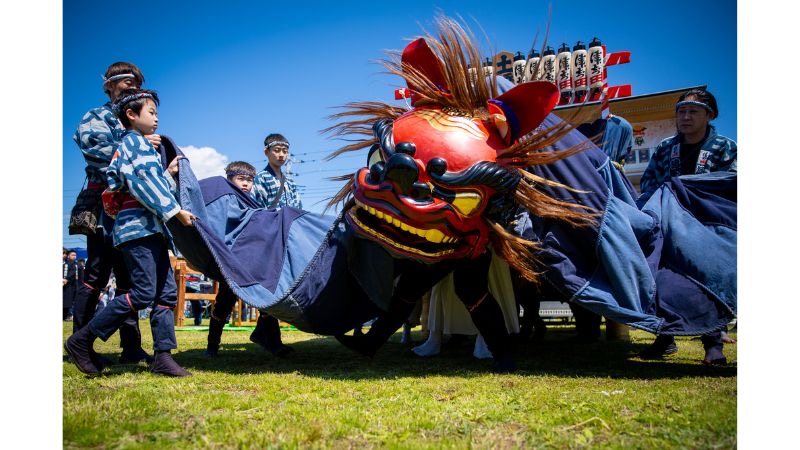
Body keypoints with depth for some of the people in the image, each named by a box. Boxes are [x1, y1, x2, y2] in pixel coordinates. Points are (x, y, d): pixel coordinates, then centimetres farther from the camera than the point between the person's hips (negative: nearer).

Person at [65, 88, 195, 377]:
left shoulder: (141, 144, 26)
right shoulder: (134, 141, -2)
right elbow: (145, 184, -13)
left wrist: (168, 174, 19)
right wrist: (177, 211, -14)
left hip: (151, 228, 10)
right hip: (138, 226, -10)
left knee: (167, 293, 3)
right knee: (143, 293, -13)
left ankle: (162, 357, 2)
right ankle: (82, 340, -3)